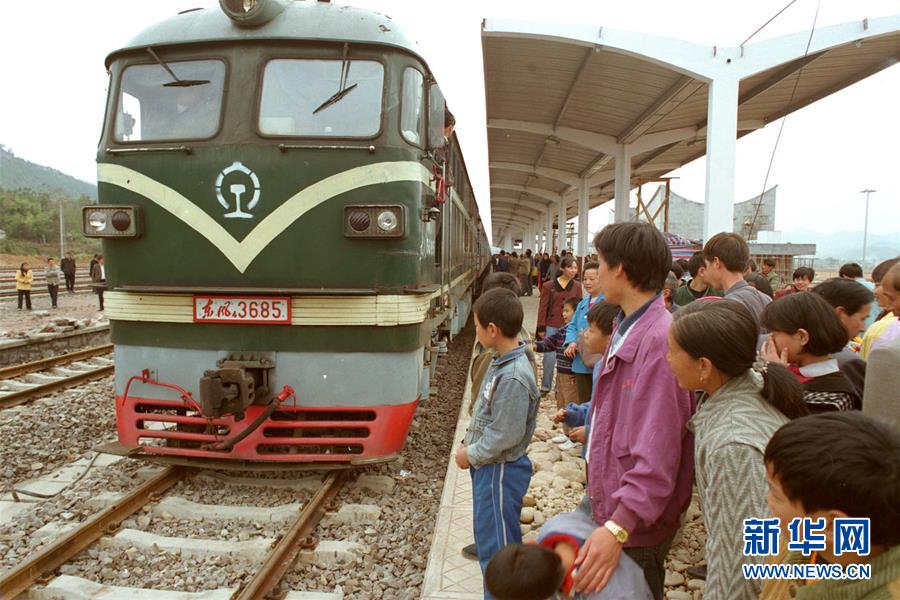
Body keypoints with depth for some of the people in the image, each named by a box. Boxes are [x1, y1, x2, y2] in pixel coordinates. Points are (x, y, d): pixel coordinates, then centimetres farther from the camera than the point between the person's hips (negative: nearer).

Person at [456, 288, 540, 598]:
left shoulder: (513, 377, -27)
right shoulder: (502, 363, 3)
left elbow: (505, 435, -24)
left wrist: (470, 455, -12)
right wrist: (469, 444, 7)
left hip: (500, 470, -10)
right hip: (490, 466, 10)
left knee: (497, 548, 4)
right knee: (489, 534, 23)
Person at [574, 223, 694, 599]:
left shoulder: (658, 340, -27)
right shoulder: (626, 329, 4)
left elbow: (657, 457, -32)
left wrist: (618, 527, -36)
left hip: (634, 527, -9)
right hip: (608, 508, 9)